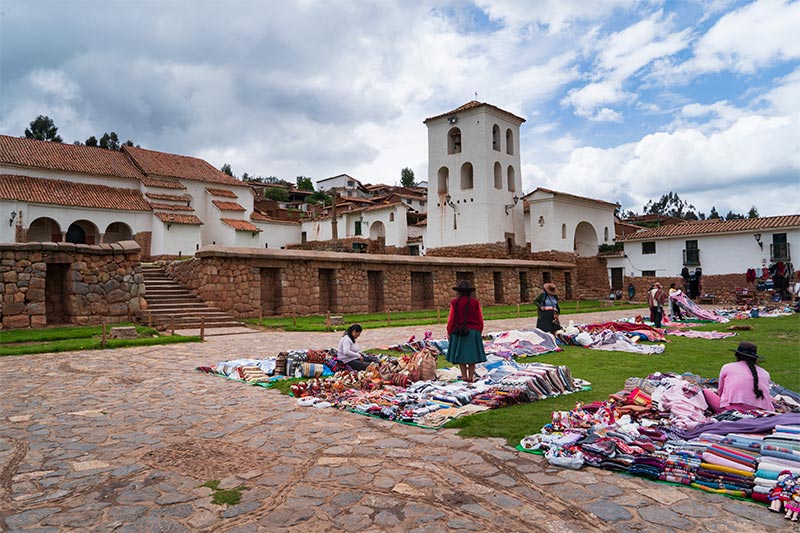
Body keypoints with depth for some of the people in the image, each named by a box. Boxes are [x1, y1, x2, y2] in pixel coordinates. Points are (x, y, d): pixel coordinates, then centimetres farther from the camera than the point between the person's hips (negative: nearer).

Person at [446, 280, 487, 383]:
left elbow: (451, 319, -5)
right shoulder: (475, 303, -1)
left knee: (461, 354, 8)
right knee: (472, 355, 7)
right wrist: (479, 333, 15)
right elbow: (480, 320, 2)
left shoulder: (454, 303, -7)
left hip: (458, 332, -1)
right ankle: (471, 377, 8)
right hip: (473, 332, 1)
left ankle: (464, 376, 6)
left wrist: (449, 332, 6)